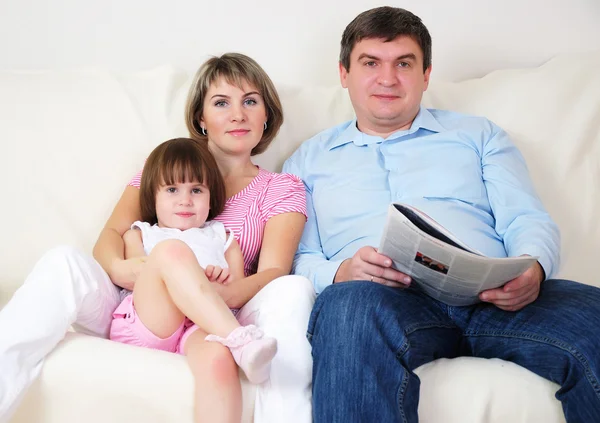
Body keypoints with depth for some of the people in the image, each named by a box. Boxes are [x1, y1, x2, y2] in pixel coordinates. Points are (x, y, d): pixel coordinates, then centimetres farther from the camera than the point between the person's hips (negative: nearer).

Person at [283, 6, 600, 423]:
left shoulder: (478, 134, 26)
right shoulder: (310, 159, 23)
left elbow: (529, 221, 15)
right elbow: (298, 259, 12)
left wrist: (532, 270, -10)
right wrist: (340, 272, -12)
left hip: (490, 298, 2)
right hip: (382, 299, -1)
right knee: (348, 306, -40)